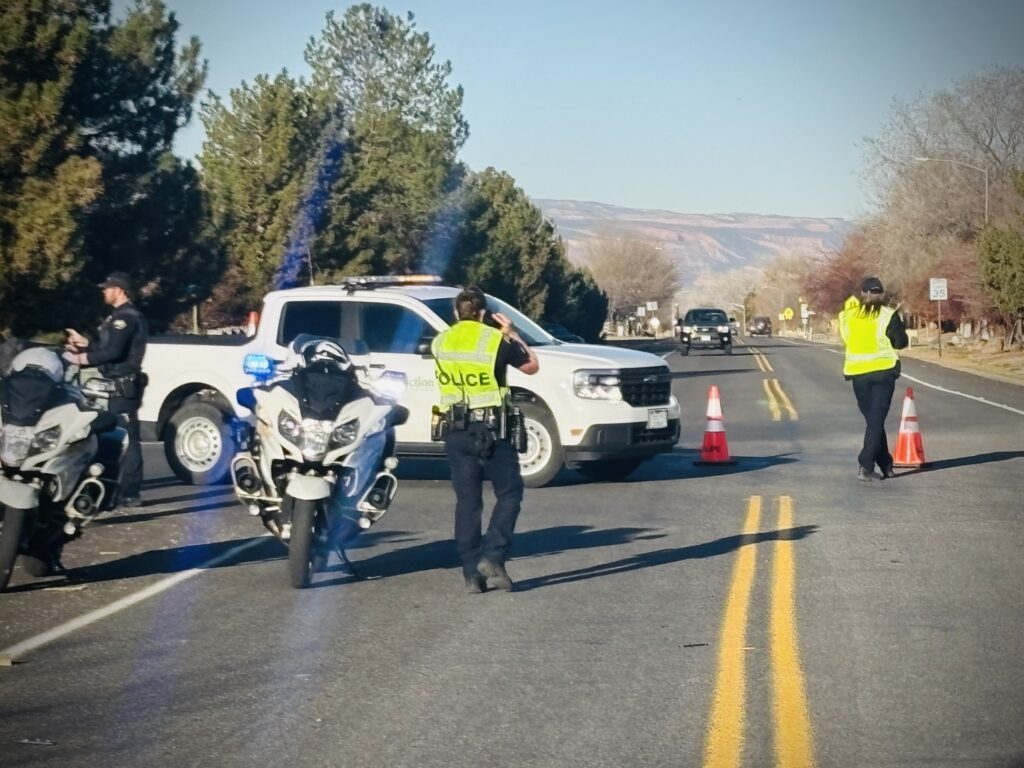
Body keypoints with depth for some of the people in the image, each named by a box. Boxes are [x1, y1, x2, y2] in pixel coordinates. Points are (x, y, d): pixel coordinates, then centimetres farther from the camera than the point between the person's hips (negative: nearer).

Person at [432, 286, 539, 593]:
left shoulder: (441, 343, 6)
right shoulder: (496, 340, -7)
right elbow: (532, 366, 5)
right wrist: (512, 334, 16)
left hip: (456, 432, 4)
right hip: (492, 430, -4)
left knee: (467, 501, 7)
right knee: (509, 494, 6)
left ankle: (471, 573, 5)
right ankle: (492, 556, -10)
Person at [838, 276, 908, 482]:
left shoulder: (848, 315, 2)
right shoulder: (888, 315, -7)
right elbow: (901, 342, -1)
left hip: (858, 373, 3)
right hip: (883, 371, -3)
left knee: (871, 419, 16)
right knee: (876, 420, -2)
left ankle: (886, 465, 22)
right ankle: (866, 466, -15)